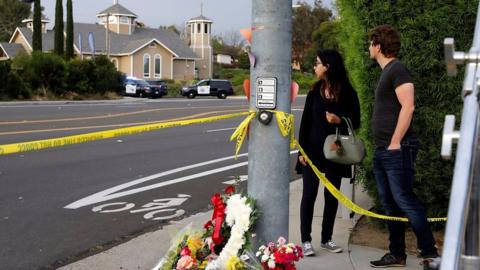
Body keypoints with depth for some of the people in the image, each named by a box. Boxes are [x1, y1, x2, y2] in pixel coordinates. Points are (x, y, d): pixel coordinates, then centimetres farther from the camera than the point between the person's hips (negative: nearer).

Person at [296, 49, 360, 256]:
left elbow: (356, 123, 2)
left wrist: (339, 120, -18)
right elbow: (305, 121, 4)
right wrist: (302, 150, -2)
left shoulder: (348, 93, -2)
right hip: (313, 150, 1)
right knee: (309, 195, -1)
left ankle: (326, 239, 20)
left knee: (332, 196, 7)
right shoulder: (315, 91, 4)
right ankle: (306, 240, 5)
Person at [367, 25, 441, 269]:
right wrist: (383, 146, 18)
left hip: (396, 150, -10)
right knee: (390, 204, 12)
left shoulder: (397, 70, -10)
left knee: (405, 201, -9)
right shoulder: (386, 72, 19)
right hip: (382, 150, 10)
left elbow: (408, 107, -19)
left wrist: (395, 143, -20)